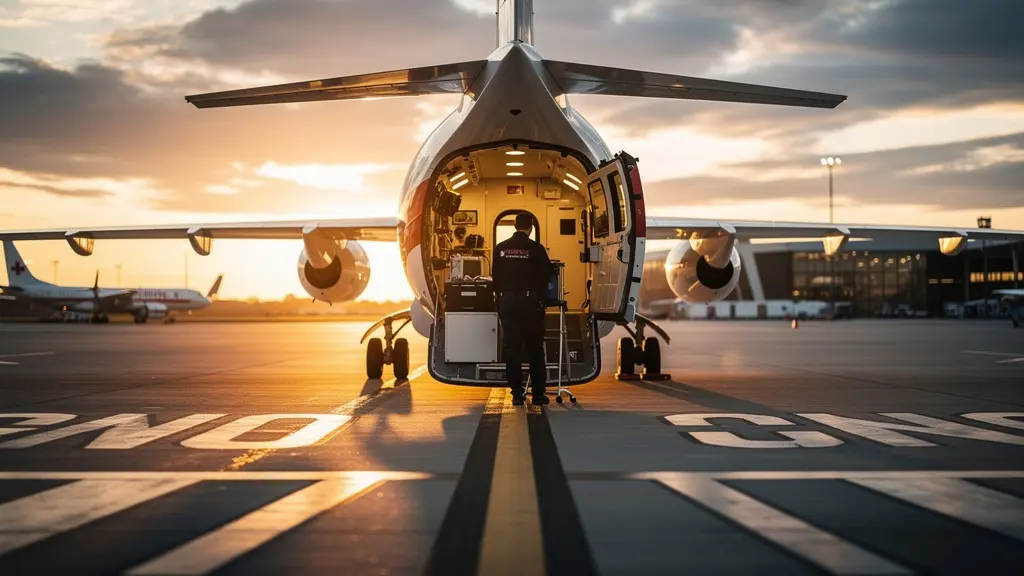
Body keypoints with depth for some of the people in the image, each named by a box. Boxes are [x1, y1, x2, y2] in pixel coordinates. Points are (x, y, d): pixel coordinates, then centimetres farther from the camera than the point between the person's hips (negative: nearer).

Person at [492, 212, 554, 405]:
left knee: (511, 347, 6)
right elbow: (547, 274, 0)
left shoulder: (500, 248, 4)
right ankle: (538, 393, 5)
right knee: (535, 347, 5)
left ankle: (517, 393, 5)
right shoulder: (535, 248, -6)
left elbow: (495, 276, 7)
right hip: (529, 301, -2)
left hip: (506, 301, 3)